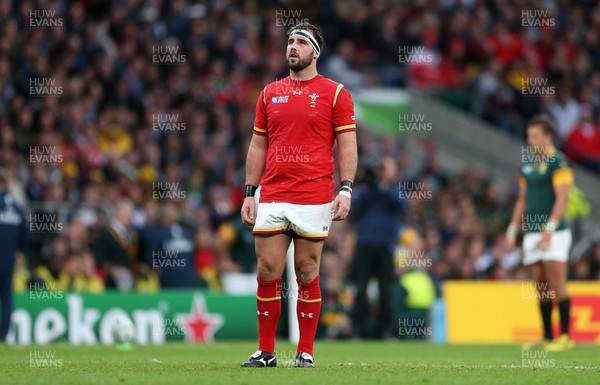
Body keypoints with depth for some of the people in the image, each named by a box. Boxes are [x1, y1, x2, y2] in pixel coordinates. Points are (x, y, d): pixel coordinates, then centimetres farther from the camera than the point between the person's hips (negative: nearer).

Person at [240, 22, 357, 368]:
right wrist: (250, 193, 10)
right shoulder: (270, 93, 13)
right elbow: (258, 146, 16)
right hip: (271, 198, 3)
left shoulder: (335, 93, 2)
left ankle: (306, 353, 8)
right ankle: (266, 352, 7)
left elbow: (347, 145, 0)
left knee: (307, 275, 0)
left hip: (314, 200, -3)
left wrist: (346, 190, -11)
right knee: (267, 273, 0)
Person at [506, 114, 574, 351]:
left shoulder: (557, 162, -7)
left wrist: (549, 229, -22)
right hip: (532, 233, 7)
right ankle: (547, 338, 10)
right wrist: (513, 230, 16)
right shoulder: (527, 164, 15)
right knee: (541, 286, 6)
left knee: (556, 284, -10)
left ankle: (565, 336, -6)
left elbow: (562, 198, -15)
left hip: (554, 232, -7)